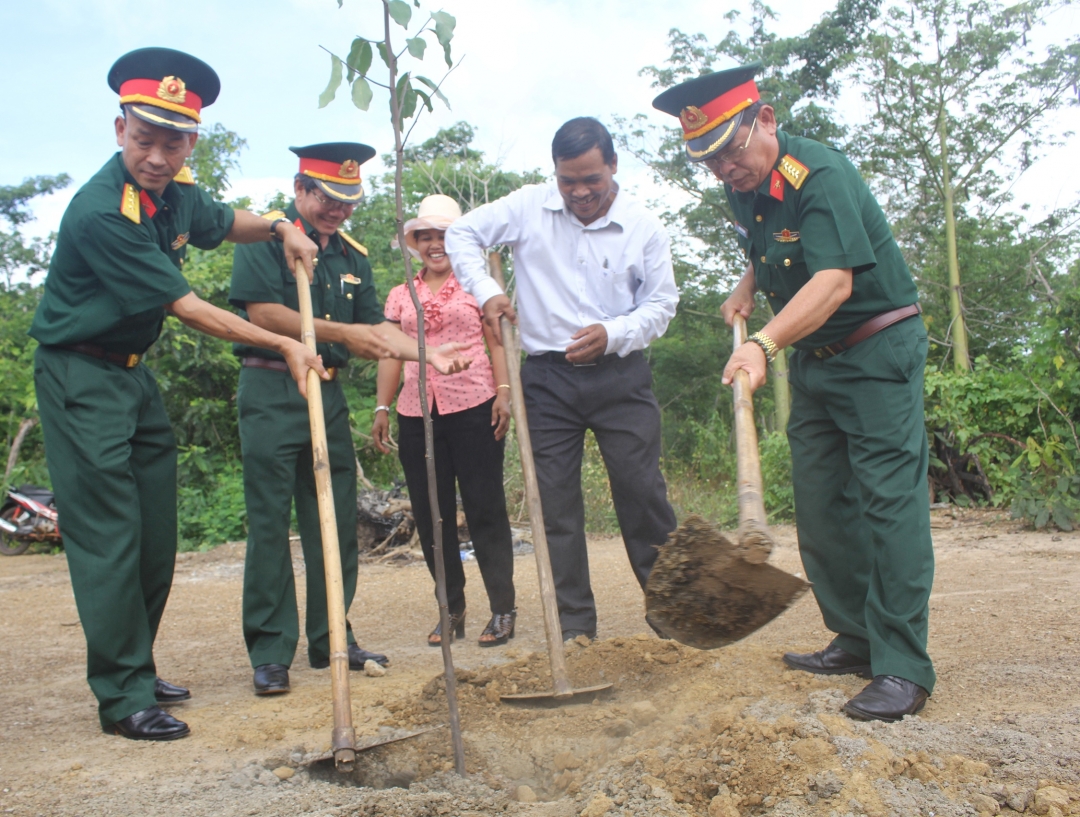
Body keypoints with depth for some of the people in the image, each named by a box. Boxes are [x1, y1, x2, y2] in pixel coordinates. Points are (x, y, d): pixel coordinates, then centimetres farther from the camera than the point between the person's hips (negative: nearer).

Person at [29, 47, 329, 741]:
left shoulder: (176, 192, 1)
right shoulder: (101, 213, -24)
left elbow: (222, 223, 24)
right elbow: (186, 308, -23)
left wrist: (280, 229, 4)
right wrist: (284, 345, -20)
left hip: (136, 372, 9)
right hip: (80, 378, -8)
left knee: (156, 533, 12)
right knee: (109, 533, -7)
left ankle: (136, 667, 27)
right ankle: (123, 697, 4)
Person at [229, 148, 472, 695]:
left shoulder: (351, 254, 15)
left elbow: (373, 327, 13)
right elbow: (261, 313, -15)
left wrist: (429, 353, -2)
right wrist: (340, 334, -17)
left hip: (329, 397, 6)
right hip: (271, 391, -6)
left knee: (336, 522, 9)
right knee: (270, 523, -2)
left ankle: (331, 640, 21)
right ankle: (270, 654, 7)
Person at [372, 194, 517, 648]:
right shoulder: (401, 296, 16)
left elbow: (497, 342, 3)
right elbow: (391, 354, 15)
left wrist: (504, 391, -9)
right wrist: (382, 408, 8)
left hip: (473, 408, -4)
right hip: (417, 414, 4)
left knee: (485, 508, -2)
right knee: (430, 514, 6)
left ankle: (503, 608, 8)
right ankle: (451, 609, 18)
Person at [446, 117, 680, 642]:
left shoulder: (643, 226, -1)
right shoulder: (529, 207, 1)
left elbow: (661, 302, 3)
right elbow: (462, 234, 9)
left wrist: (613, 334, -14)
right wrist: (486, 291, -6)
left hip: (621, 376, -1)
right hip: (548, 377, 1)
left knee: (641, 492, -1)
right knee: (556, 503, 3)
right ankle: (574, 625, 14)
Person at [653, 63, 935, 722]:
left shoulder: (821, 175, -22)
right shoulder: (744, 186, 4)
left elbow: (835, 279, -34)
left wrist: (765, 343, -46)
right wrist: (749, 287, 9)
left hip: (878, 350, -8)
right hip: (812, 358, 9)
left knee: (890, 498, -11)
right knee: (821, 505, 8)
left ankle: (903, 668, -7)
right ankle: (856, 640, 18)